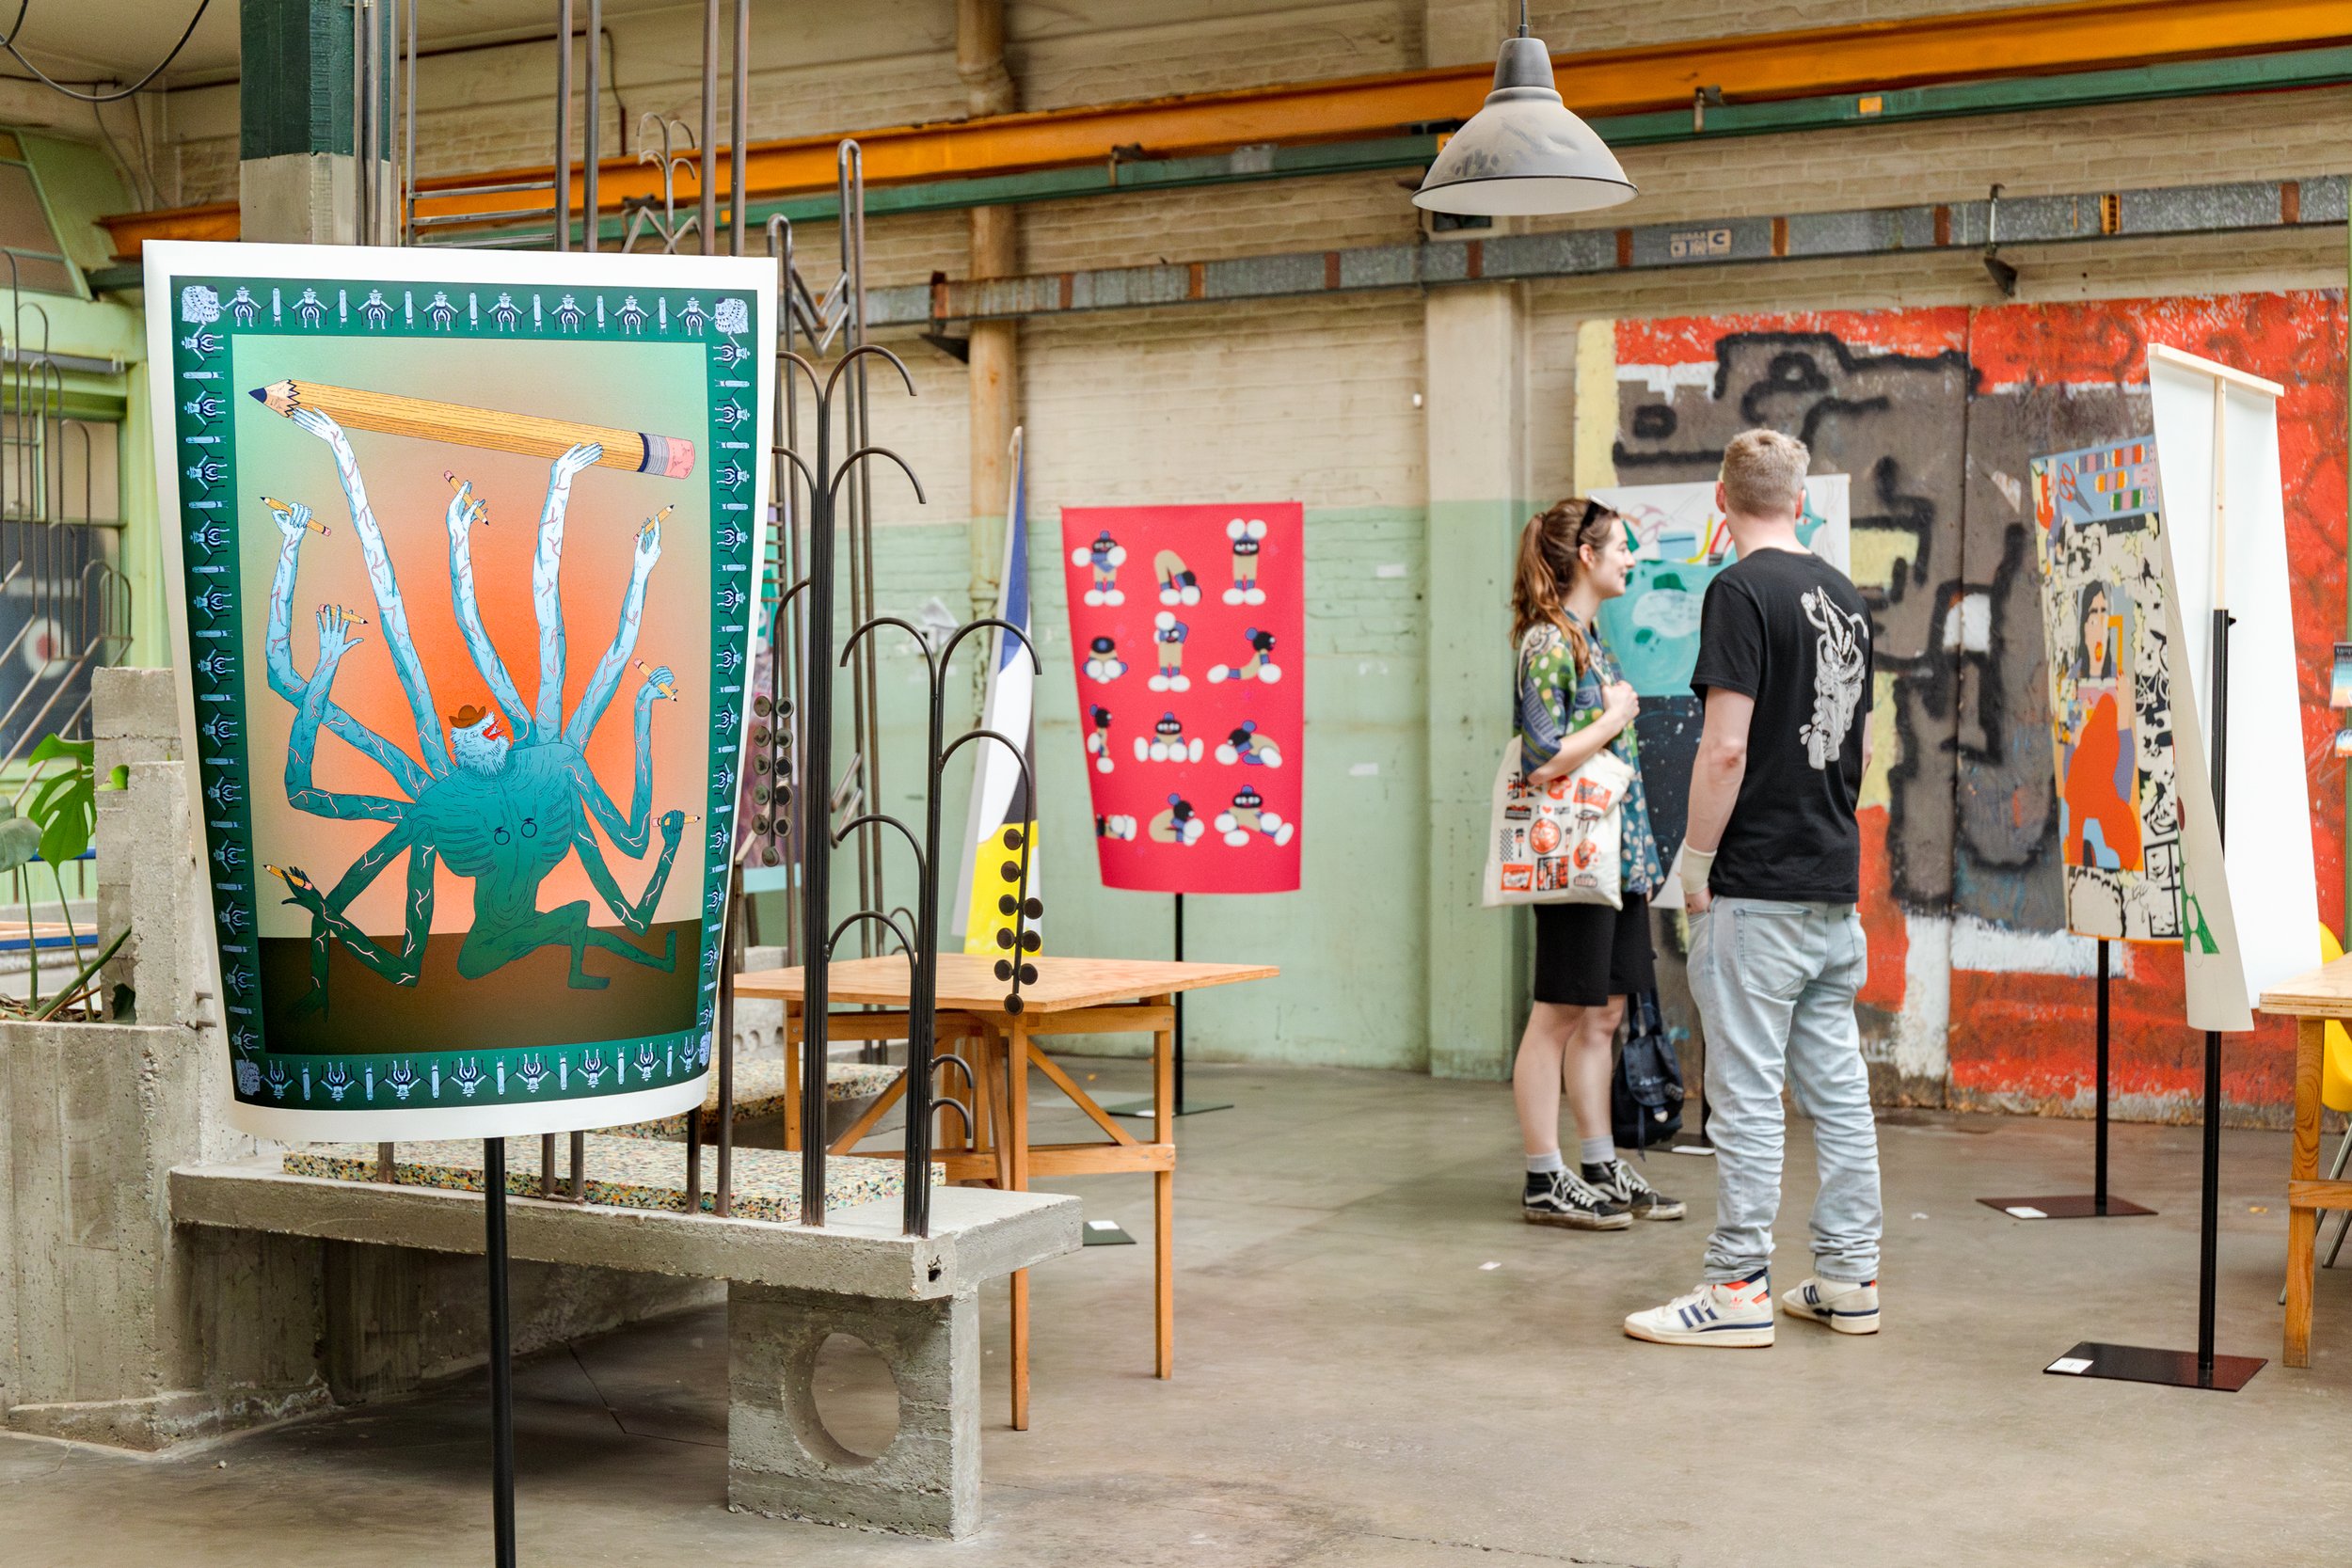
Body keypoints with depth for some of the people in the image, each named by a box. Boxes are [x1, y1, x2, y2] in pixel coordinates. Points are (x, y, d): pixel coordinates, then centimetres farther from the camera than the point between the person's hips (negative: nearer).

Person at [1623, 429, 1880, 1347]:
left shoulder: (1742, 590, -12)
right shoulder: (1845, 595, 12)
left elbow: (1726, 746, -18)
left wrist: (1694, 859, -10)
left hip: (1756, 890, -8)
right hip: (1836, 881, 8)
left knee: (1747, 1090, -3)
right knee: (1836, 1084, 12)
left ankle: (1738, 1289, 2)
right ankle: (1848, 1278, 18)